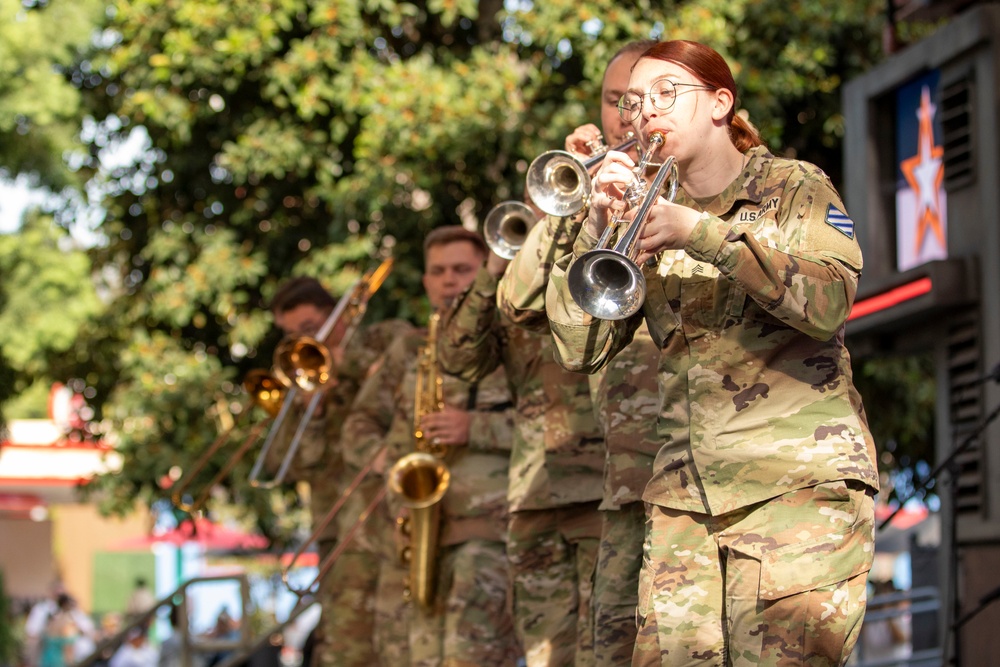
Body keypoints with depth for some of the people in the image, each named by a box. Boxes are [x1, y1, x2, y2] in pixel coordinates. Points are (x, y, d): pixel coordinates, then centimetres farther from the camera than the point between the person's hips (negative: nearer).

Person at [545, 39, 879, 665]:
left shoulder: (795, 186, 5)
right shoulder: (648, 218, 15)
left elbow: (828, 302, -14)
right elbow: (581, 350, 5)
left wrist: (701, 232, -19)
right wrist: (597, 227, -7)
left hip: (799, 478, -4)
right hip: (686, 491, 4)